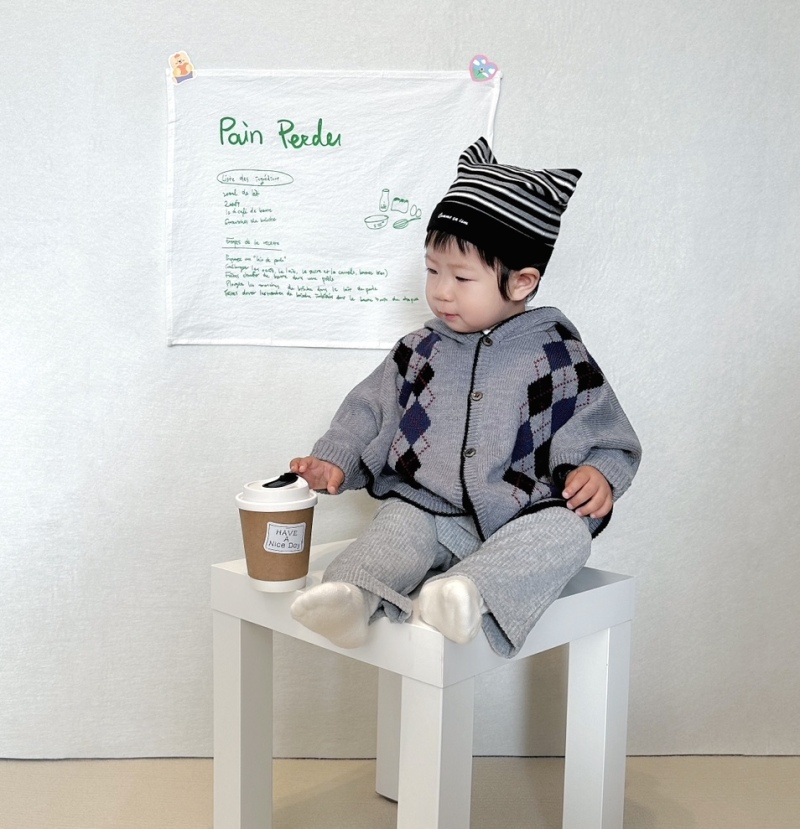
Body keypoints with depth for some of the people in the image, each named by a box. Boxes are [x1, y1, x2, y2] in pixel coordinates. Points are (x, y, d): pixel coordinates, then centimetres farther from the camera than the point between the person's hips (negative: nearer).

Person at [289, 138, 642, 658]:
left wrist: (599, 474, -15)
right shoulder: (420, 352, 11)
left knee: (567, 531, -31)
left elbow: (605, 435, 6)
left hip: (519, 519, -2)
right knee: (397, 525, -27)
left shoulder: (556, 354, 3)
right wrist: (335, 461, 0)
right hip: (428, 510, 3)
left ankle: (471, 593, -51)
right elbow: (370, 411, 16)